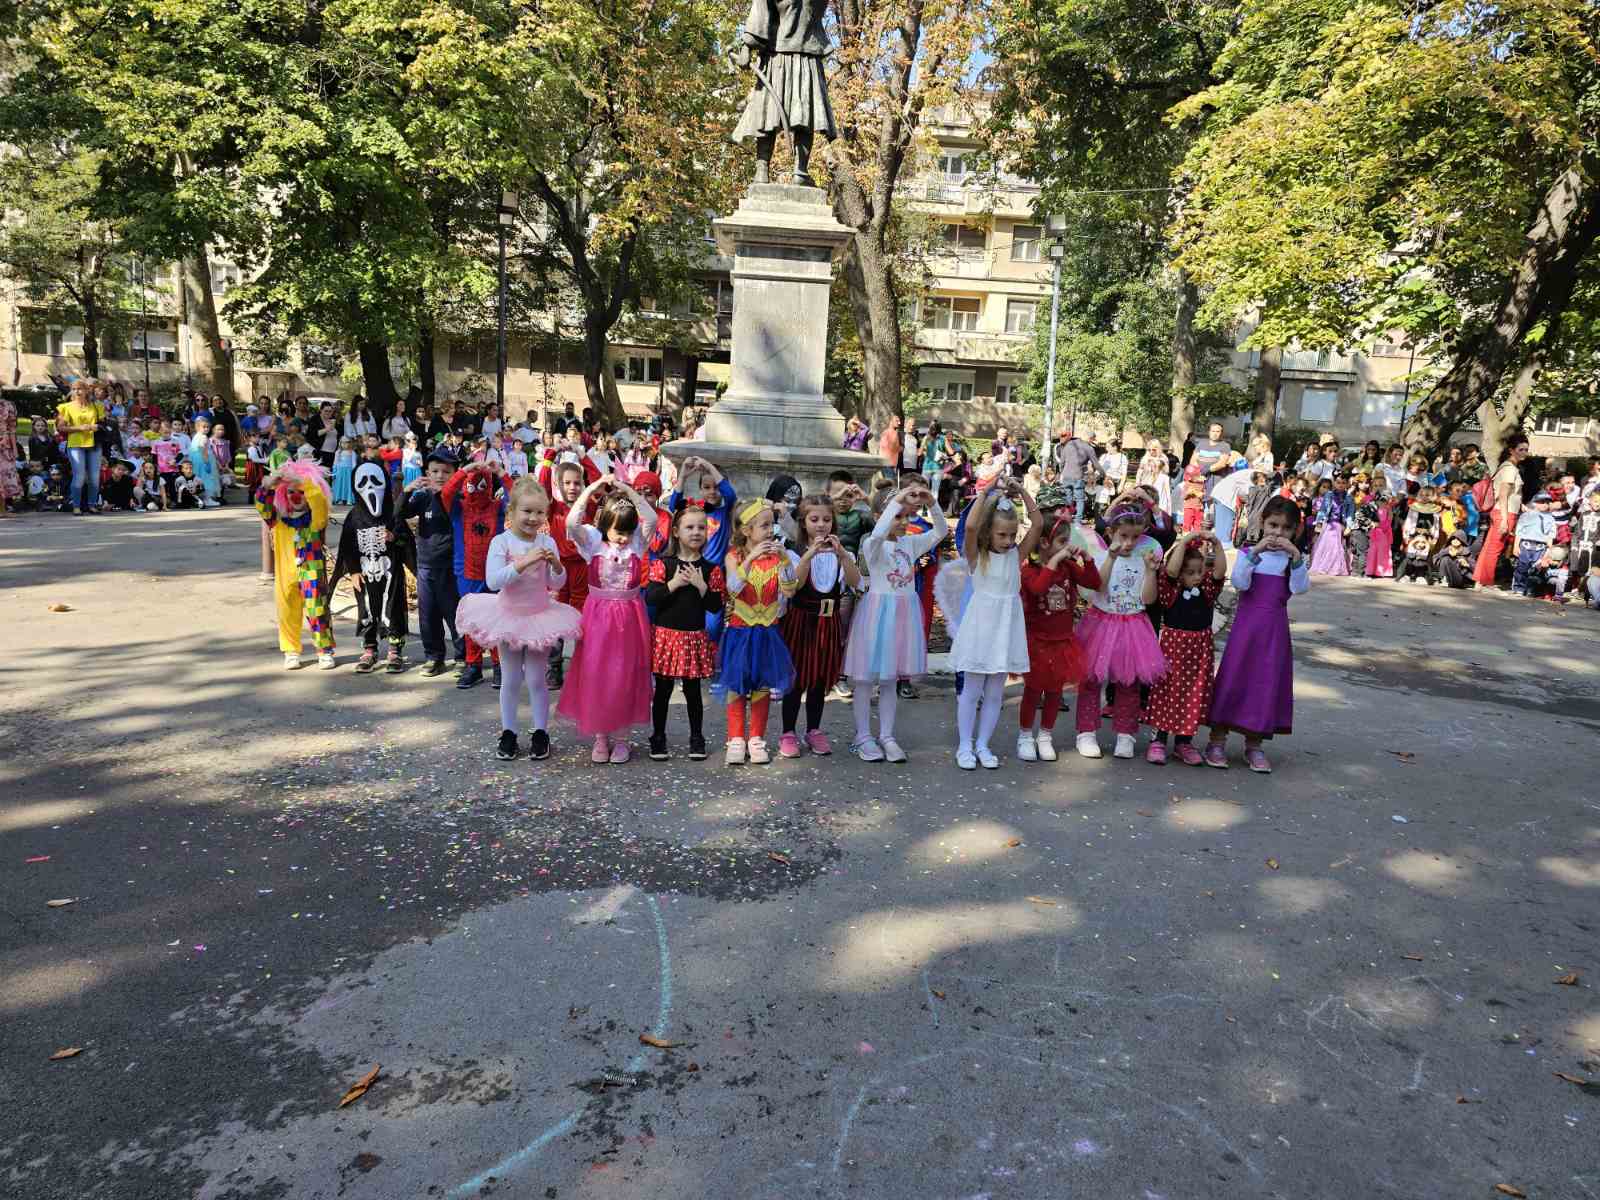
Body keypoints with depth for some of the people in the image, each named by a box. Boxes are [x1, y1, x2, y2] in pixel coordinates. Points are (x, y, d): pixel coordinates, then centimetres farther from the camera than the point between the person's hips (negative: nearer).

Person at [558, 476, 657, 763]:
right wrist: (592, 488, -20)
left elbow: (652, 518, -19)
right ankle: (600, 737, 17)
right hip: (598, 615, -1)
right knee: (596, 674, 3)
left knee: (625, 675, 6)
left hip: (629, 617, 1)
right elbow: (571, 523, -23)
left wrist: (626, 489, -18)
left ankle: (621, 736, 19)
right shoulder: (593, 541, -5)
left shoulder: (637, 542, -2)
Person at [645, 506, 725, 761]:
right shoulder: (663, 564, -2)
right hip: (665, 634, -1)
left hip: (695, 637, 1)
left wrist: (701, 585, -16)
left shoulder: (710, 569, 1)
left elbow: (716, 605, -5)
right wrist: (675, 582, -19)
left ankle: (697, 739, 21)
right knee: (663, 690, 7)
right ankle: (658, 739, 19)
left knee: (693, 690, 10)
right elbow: (650, 598, -11)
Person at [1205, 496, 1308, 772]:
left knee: (1266, 682, 4)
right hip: (1246, 624, -1)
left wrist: (1296, 556, -21)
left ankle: (1254, 745, 16)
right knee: (1233, 678, 0)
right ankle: (1217, 741, 9)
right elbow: (1240, 584, -15)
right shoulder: (1248, 552, 1)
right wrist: (1255, 551, -22)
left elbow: (1299, 588, -12)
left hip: (1275, 628, 2)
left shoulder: (1295, 558, 5)